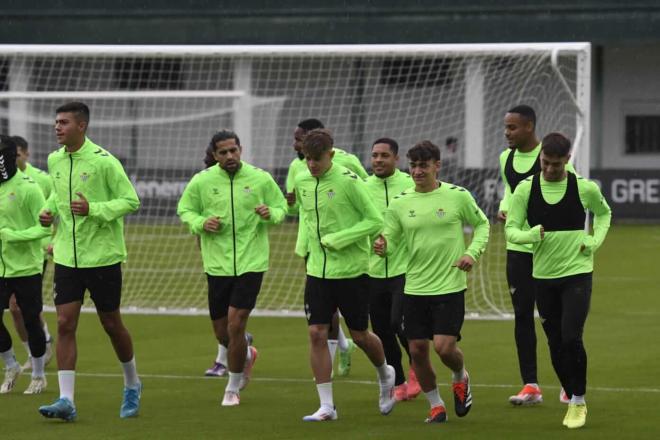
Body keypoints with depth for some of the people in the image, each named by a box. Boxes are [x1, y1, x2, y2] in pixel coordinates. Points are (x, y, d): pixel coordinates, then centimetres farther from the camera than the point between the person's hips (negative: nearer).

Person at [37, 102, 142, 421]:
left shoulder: (103, 161, -13)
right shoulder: (54, 161, 5)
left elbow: (131, 200, -12)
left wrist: (94, 209, -24)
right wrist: (49, 211, 2)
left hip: (102, 256, -4)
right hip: (66, 257, 4)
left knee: (111, 324, 7)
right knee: (64, 324, -6)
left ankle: (132, 385, 31)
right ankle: (66, 400, -8)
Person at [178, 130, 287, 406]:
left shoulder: (260, 179, -1)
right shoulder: (202, 181, 0)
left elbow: (281, 207, 10)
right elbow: (184, 210, 10)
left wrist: (270, 214, -14)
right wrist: (201, 223, -11)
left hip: (251, 263, -2)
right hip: (217, 266, 2)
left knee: (236, 325, -11)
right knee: (222, 333, 7)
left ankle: (233, 388, 7)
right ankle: (247, 355, 43)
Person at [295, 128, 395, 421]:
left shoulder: (348, 181, -14)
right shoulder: (301, 182, 4)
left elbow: (375, 220, -13)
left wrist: (337, 240, -18)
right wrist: (313, 240, 8)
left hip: (351, 269, -5)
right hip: (317, 270, 5)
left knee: (359, 335, 5)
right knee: (316, 334, -5)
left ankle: (385, 375, 36)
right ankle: (326, 405, 0)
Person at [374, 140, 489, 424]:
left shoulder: (457, 196, -4)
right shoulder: (399, 204, 2)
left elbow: (482, 224, 9)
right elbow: (391, 241, 5)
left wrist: (472, 252, -6)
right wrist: (382, 247, -19)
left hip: (450, 286, -3)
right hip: (414, 288, 3)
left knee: (444, 346, -13)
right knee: (417, 350, 2)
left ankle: (460, 378, 22)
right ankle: (436, 406, 21)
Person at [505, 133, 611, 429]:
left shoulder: (585, 188, -5)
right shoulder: (526, 189, -4)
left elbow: (603, 212, 16)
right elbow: (511, 229, -3)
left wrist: (595, 241, -1)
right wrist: (531, 235, -24)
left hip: (577, 273, -2)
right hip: (544, 275, 2)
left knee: (571, 338, -15)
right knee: (556, 346, 7)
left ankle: (579, 402, 0)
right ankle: (573, 400, 24)